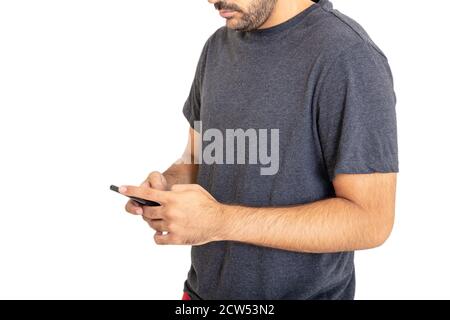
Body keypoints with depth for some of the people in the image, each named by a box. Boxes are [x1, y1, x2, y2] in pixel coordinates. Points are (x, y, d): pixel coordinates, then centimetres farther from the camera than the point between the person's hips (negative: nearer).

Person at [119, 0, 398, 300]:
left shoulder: (349, 55, -20)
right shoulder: (218, 45, 2)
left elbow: (370, 219, -22)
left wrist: (222, 222, -27)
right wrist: (168, 184, -11)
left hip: (301, 291, -6)